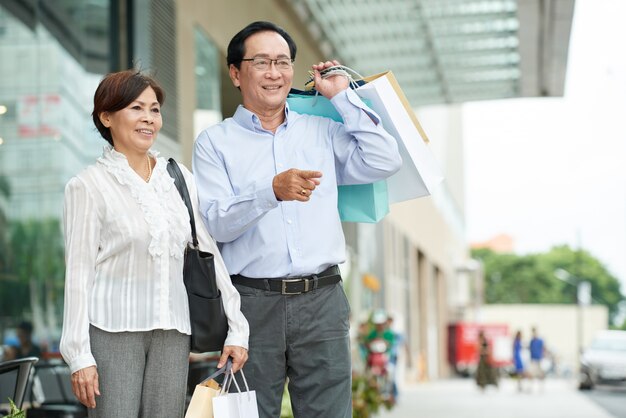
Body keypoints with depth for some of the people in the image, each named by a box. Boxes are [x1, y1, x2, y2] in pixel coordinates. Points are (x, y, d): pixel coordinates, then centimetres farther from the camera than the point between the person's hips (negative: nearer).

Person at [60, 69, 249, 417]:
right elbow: (78, 274, -4)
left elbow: (209, 255, 10)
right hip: (113, 332, -4)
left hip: (173, 334, 4)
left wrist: (236, 329, 6)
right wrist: (80, 356, -9)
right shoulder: (89, 186, -2)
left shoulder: (179, 178, 10)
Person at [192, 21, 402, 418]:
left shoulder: (322, 131, 13)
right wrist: (272, 191, -25)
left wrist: (342, 96, 5)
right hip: (253, 303, -2)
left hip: (322, 299, 2)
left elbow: (385, 161, 1)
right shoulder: (215, 142, 4)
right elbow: (216, 223, -7)